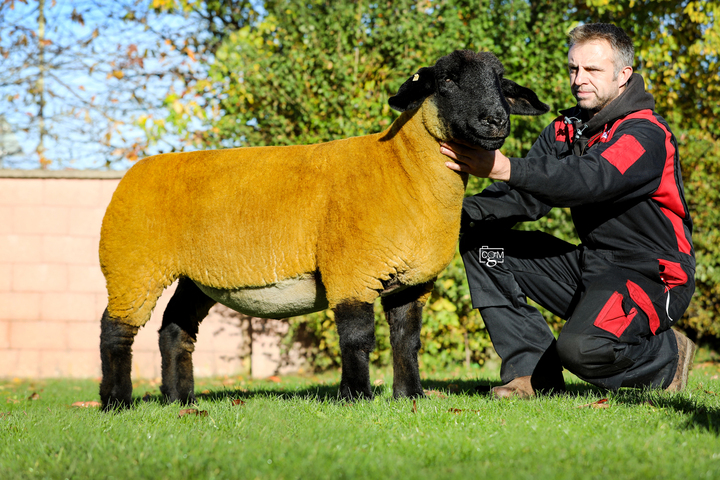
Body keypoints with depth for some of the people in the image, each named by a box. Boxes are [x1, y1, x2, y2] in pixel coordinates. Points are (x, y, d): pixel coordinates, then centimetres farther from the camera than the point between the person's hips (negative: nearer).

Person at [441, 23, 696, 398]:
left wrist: (504, 168, -45)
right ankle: (534, 370, -5)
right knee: (482, 243, -3)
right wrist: (465, 211, -18)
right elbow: (527, 195, 2)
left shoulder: (646, 135, -17)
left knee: (581, 347, -34)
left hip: (649, 275, -8)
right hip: (589, 265, 8)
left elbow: (590, 179, -35)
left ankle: (667, 356, 1)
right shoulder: (567, 128, 8)